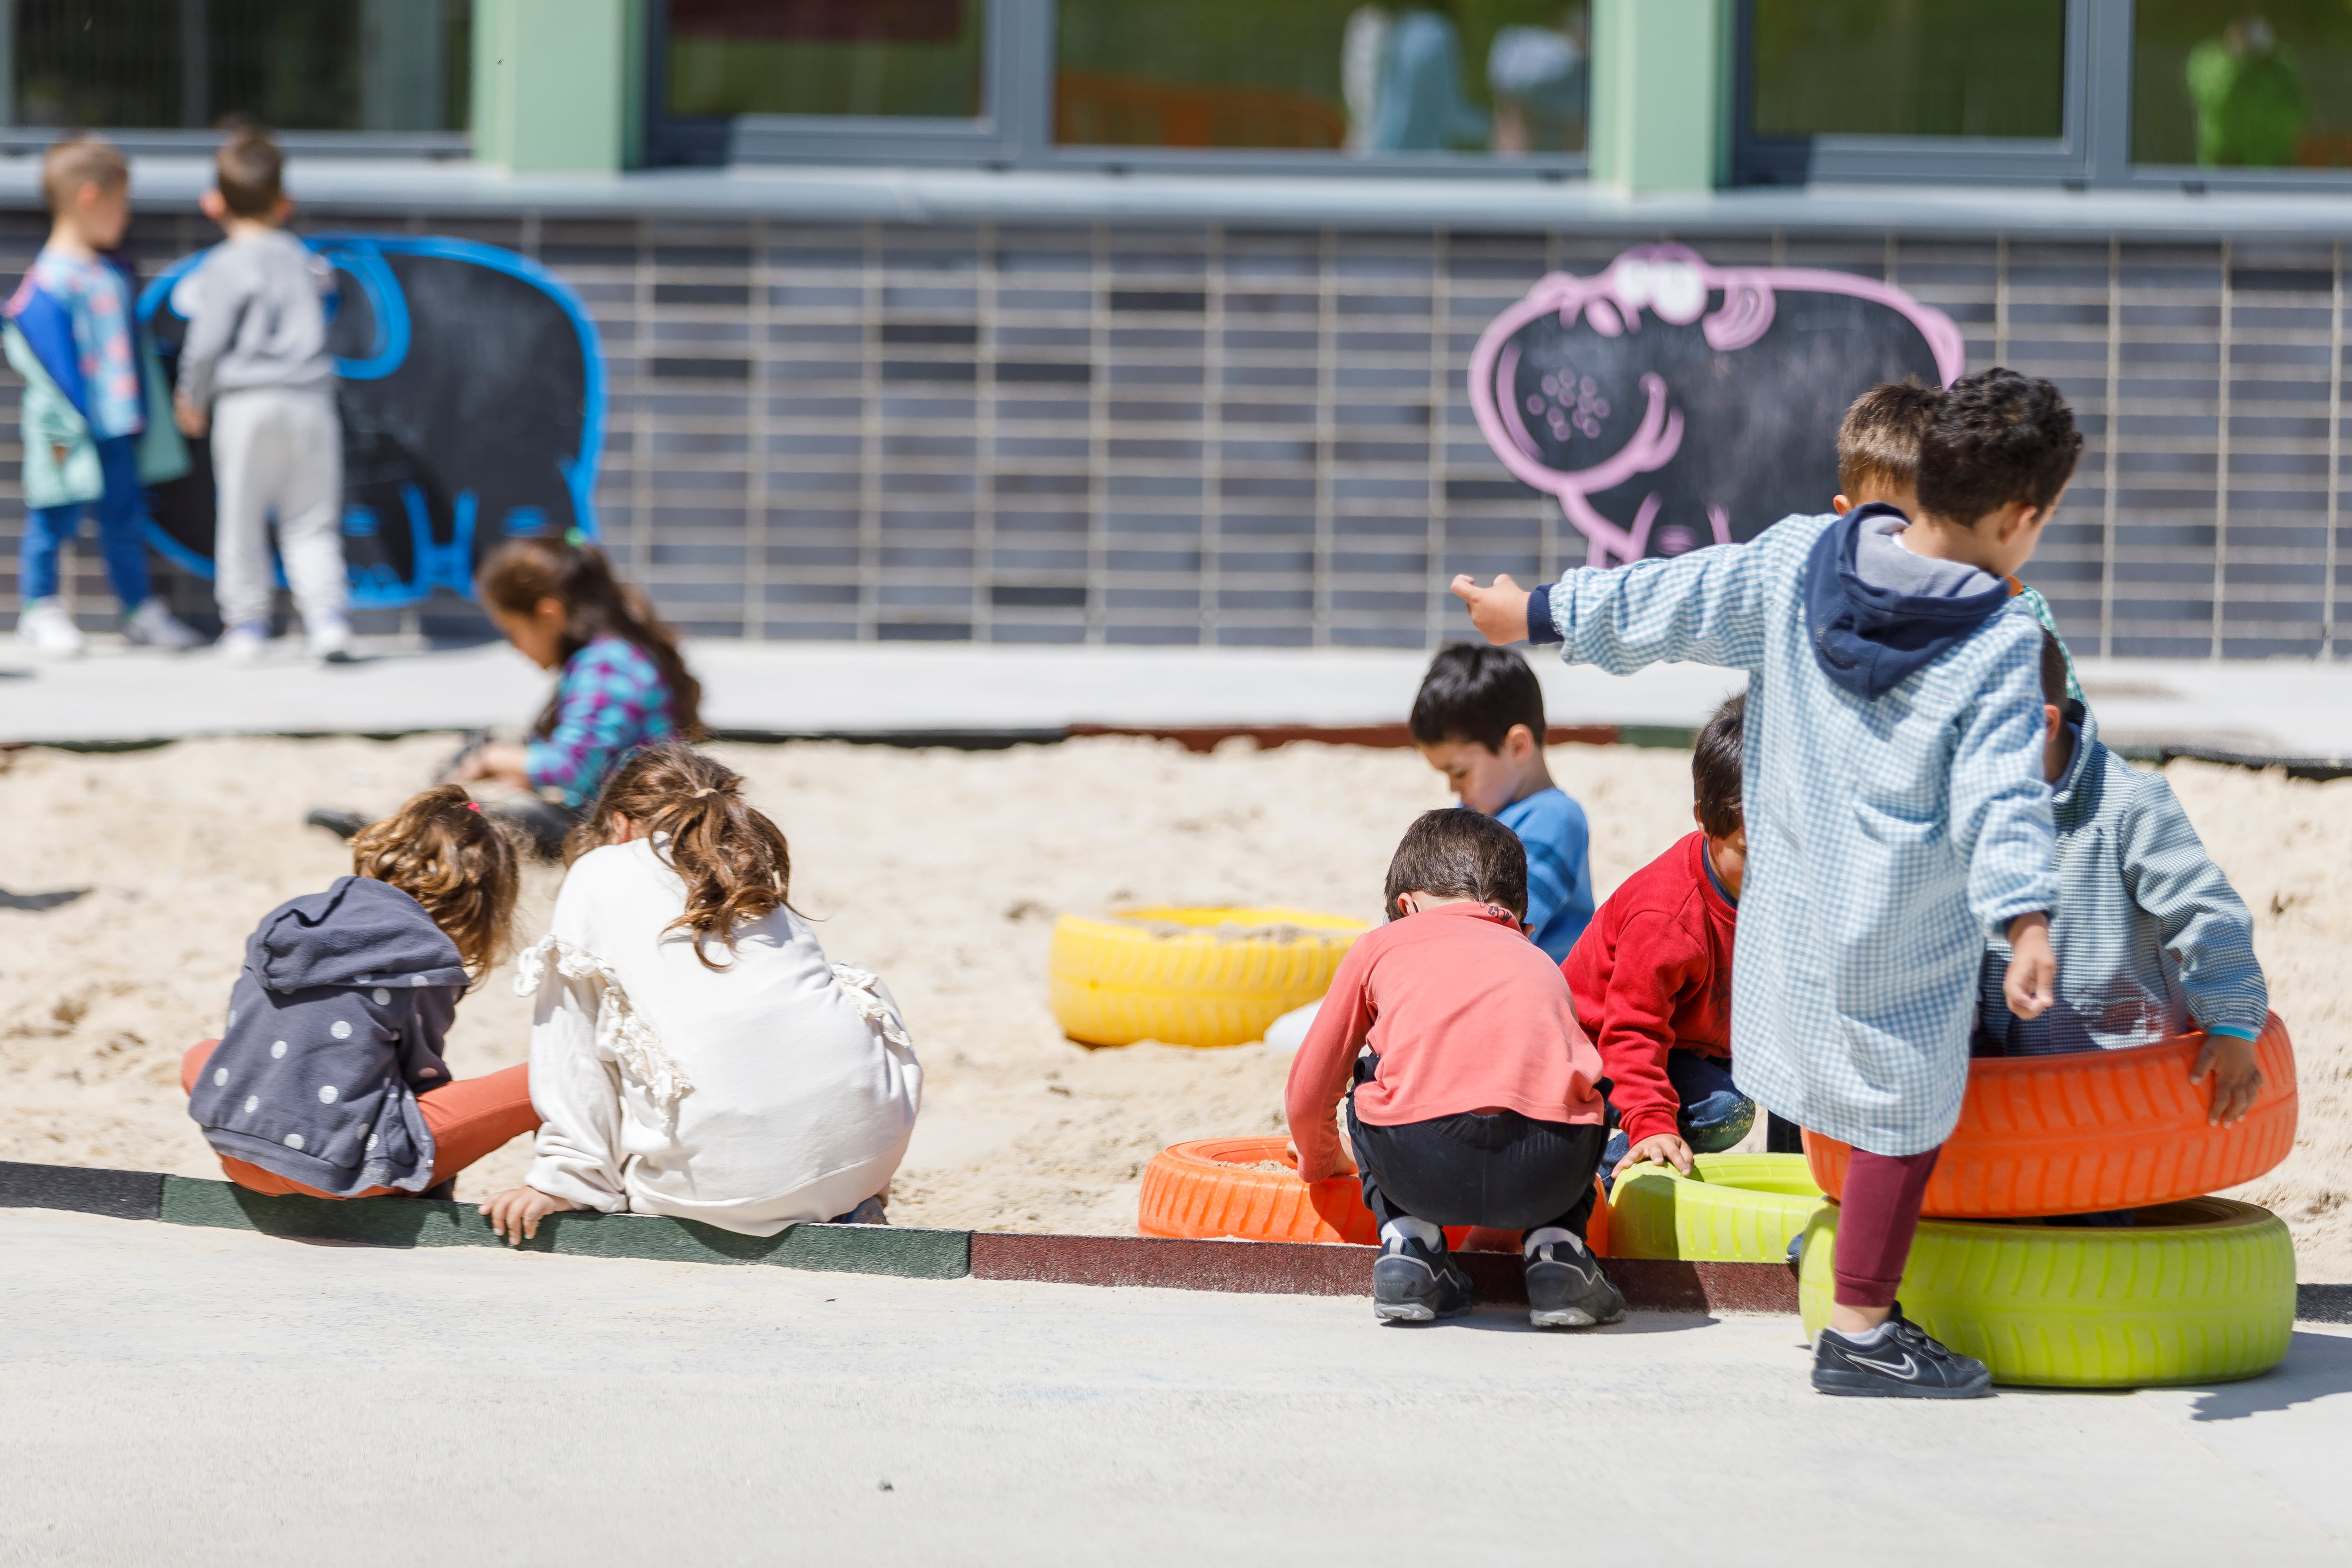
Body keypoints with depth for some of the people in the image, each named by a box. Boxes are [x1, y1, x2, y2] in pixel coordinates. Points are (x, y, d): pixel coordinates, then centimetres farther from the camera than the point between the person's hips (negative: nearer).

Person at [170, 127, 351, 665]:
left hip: (246, 402, -4)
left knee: (242, 518, 6)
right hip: (310, 399, 4)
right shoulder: (298, 257, 10)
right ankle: (327, 613, -4)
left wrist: (192, 399, 5)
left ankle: (246, 620, 9)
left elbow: (206, 343, -10)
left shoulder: (224, 267, -7)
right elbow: (324, 281, 34)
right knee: (311, 521, 9)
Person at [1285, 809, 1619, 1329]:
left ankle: (1408, 1245, 15)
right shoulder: (1541, 964, 35)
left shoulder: (1379, 946, 28)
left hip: (1418, 1166, -2)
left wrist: (1320, 1163, 56)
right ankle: (1556, 1249, 14)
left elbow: (1308, 1095, 33)